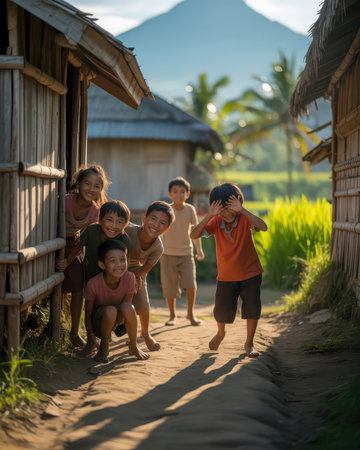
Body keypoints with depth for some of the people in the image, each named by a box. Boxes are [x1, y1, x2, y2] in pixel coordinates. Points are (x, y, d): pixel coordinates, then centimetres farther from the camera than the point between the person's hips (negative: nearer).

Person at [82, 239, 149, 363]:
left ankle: (133, 347, -7)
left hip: (118, 319, 3)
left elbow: (127, 309, -12)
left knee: (128, 307, -31)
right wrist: (90, 338, -11)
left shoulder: (129, 278, -23)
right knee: (110, 310, -36)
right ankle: (104, 347, -9)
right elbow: (88, 313, -14)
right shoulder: (93, 284, -28)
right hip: (99, 323, -3)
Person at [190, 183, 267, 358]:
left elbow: (263, 227, -38)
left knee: (252, 307, -12)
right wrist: (209, 216, -37)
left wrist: (242, 210, -43)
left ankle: (249, 344, 10)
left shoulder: (244, 219, -17)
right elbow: (193, 235, -25)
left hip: (250, 273, -2)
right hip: (226, 276, 2)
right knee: (222, 311, 6)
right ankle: (220, 333, 41)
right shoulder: (216, 222, -11)